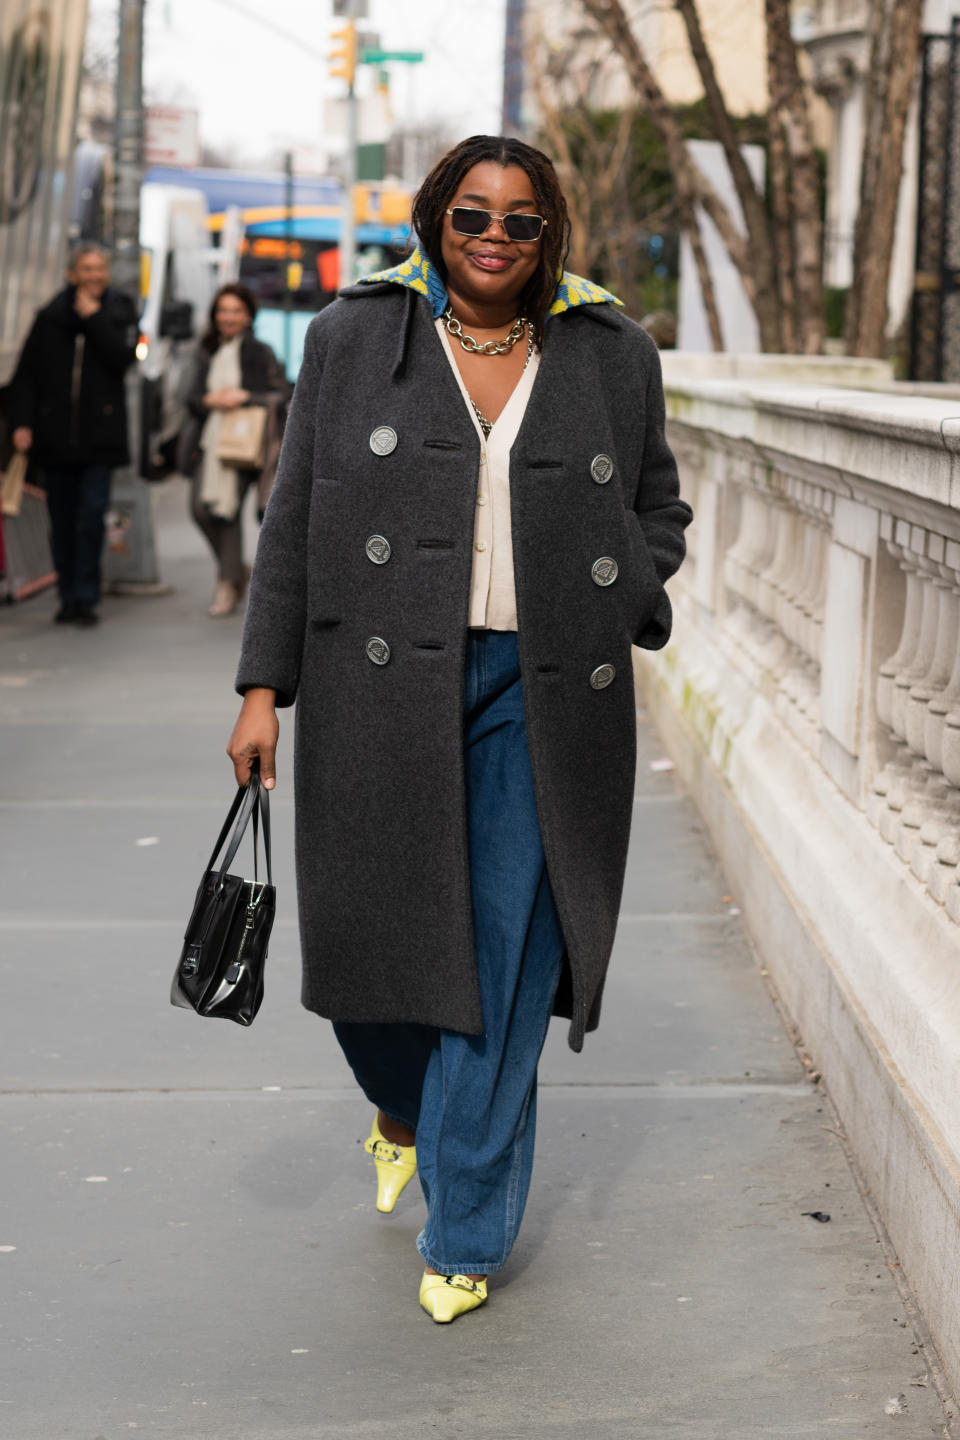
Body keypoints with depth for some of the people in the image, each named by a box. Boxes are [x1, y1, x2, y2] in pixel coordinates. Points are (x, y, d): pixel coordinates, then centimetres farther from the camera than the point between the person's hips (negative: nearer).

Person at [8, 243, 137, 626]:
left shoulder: (120, 314, 4)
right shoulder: (50, 317, 5)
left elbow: (122, 358, -14)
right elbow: (25, 374, 5)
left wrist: (93, 318, -12)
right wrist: (21, 422, -5)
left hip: (99, 435, -2)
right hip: (55, 436, 2)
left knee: (92, 516, -8)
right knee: (62, 520, 6)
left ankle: (86, 598, -3)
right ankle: (68, 598, 14)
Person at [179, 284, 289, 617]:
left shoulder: (260, 353, 0)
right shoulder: (207, 354, 15)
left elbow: (282, 394, -3)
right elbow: (192, 397, 15)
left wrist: (245, 397, -13)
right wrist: (210, 401, -6)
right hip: (209, 440, 5)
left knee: (228, 508, -8)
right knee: (201, 509, -4)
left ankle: (227, 583, 2)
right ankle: (234, 570, 18)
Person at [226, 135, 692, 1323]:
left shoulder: (612, 356, 7)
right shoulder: (355, 339, 4)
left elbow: (659, 509, 20)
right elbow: (293, 522, 5)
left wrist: (619, 607, 1)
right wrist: (264, 686, 0)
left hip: (538, 694, 0)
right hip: (385, 689, 0)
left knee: (504, 960, 0)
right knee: (374, 932, 4)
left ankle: (465, 1233, 16)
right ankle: (402, 1103, 41)